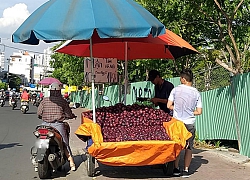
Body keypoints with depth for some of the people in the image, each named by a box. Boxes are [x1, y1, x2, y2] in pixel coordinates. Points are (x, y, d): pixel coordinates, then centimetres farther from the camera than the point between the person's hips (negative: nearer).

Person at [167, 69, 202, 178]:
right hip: (190, 124, 0)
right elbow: (199, 111, -1)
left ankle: (176, 169, 15)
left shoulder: (176, 89, -4)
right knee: (188, 148, 10)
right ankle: (186, 170, 9)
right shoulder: (196, 93, -2)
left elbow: (169, 106, -3)